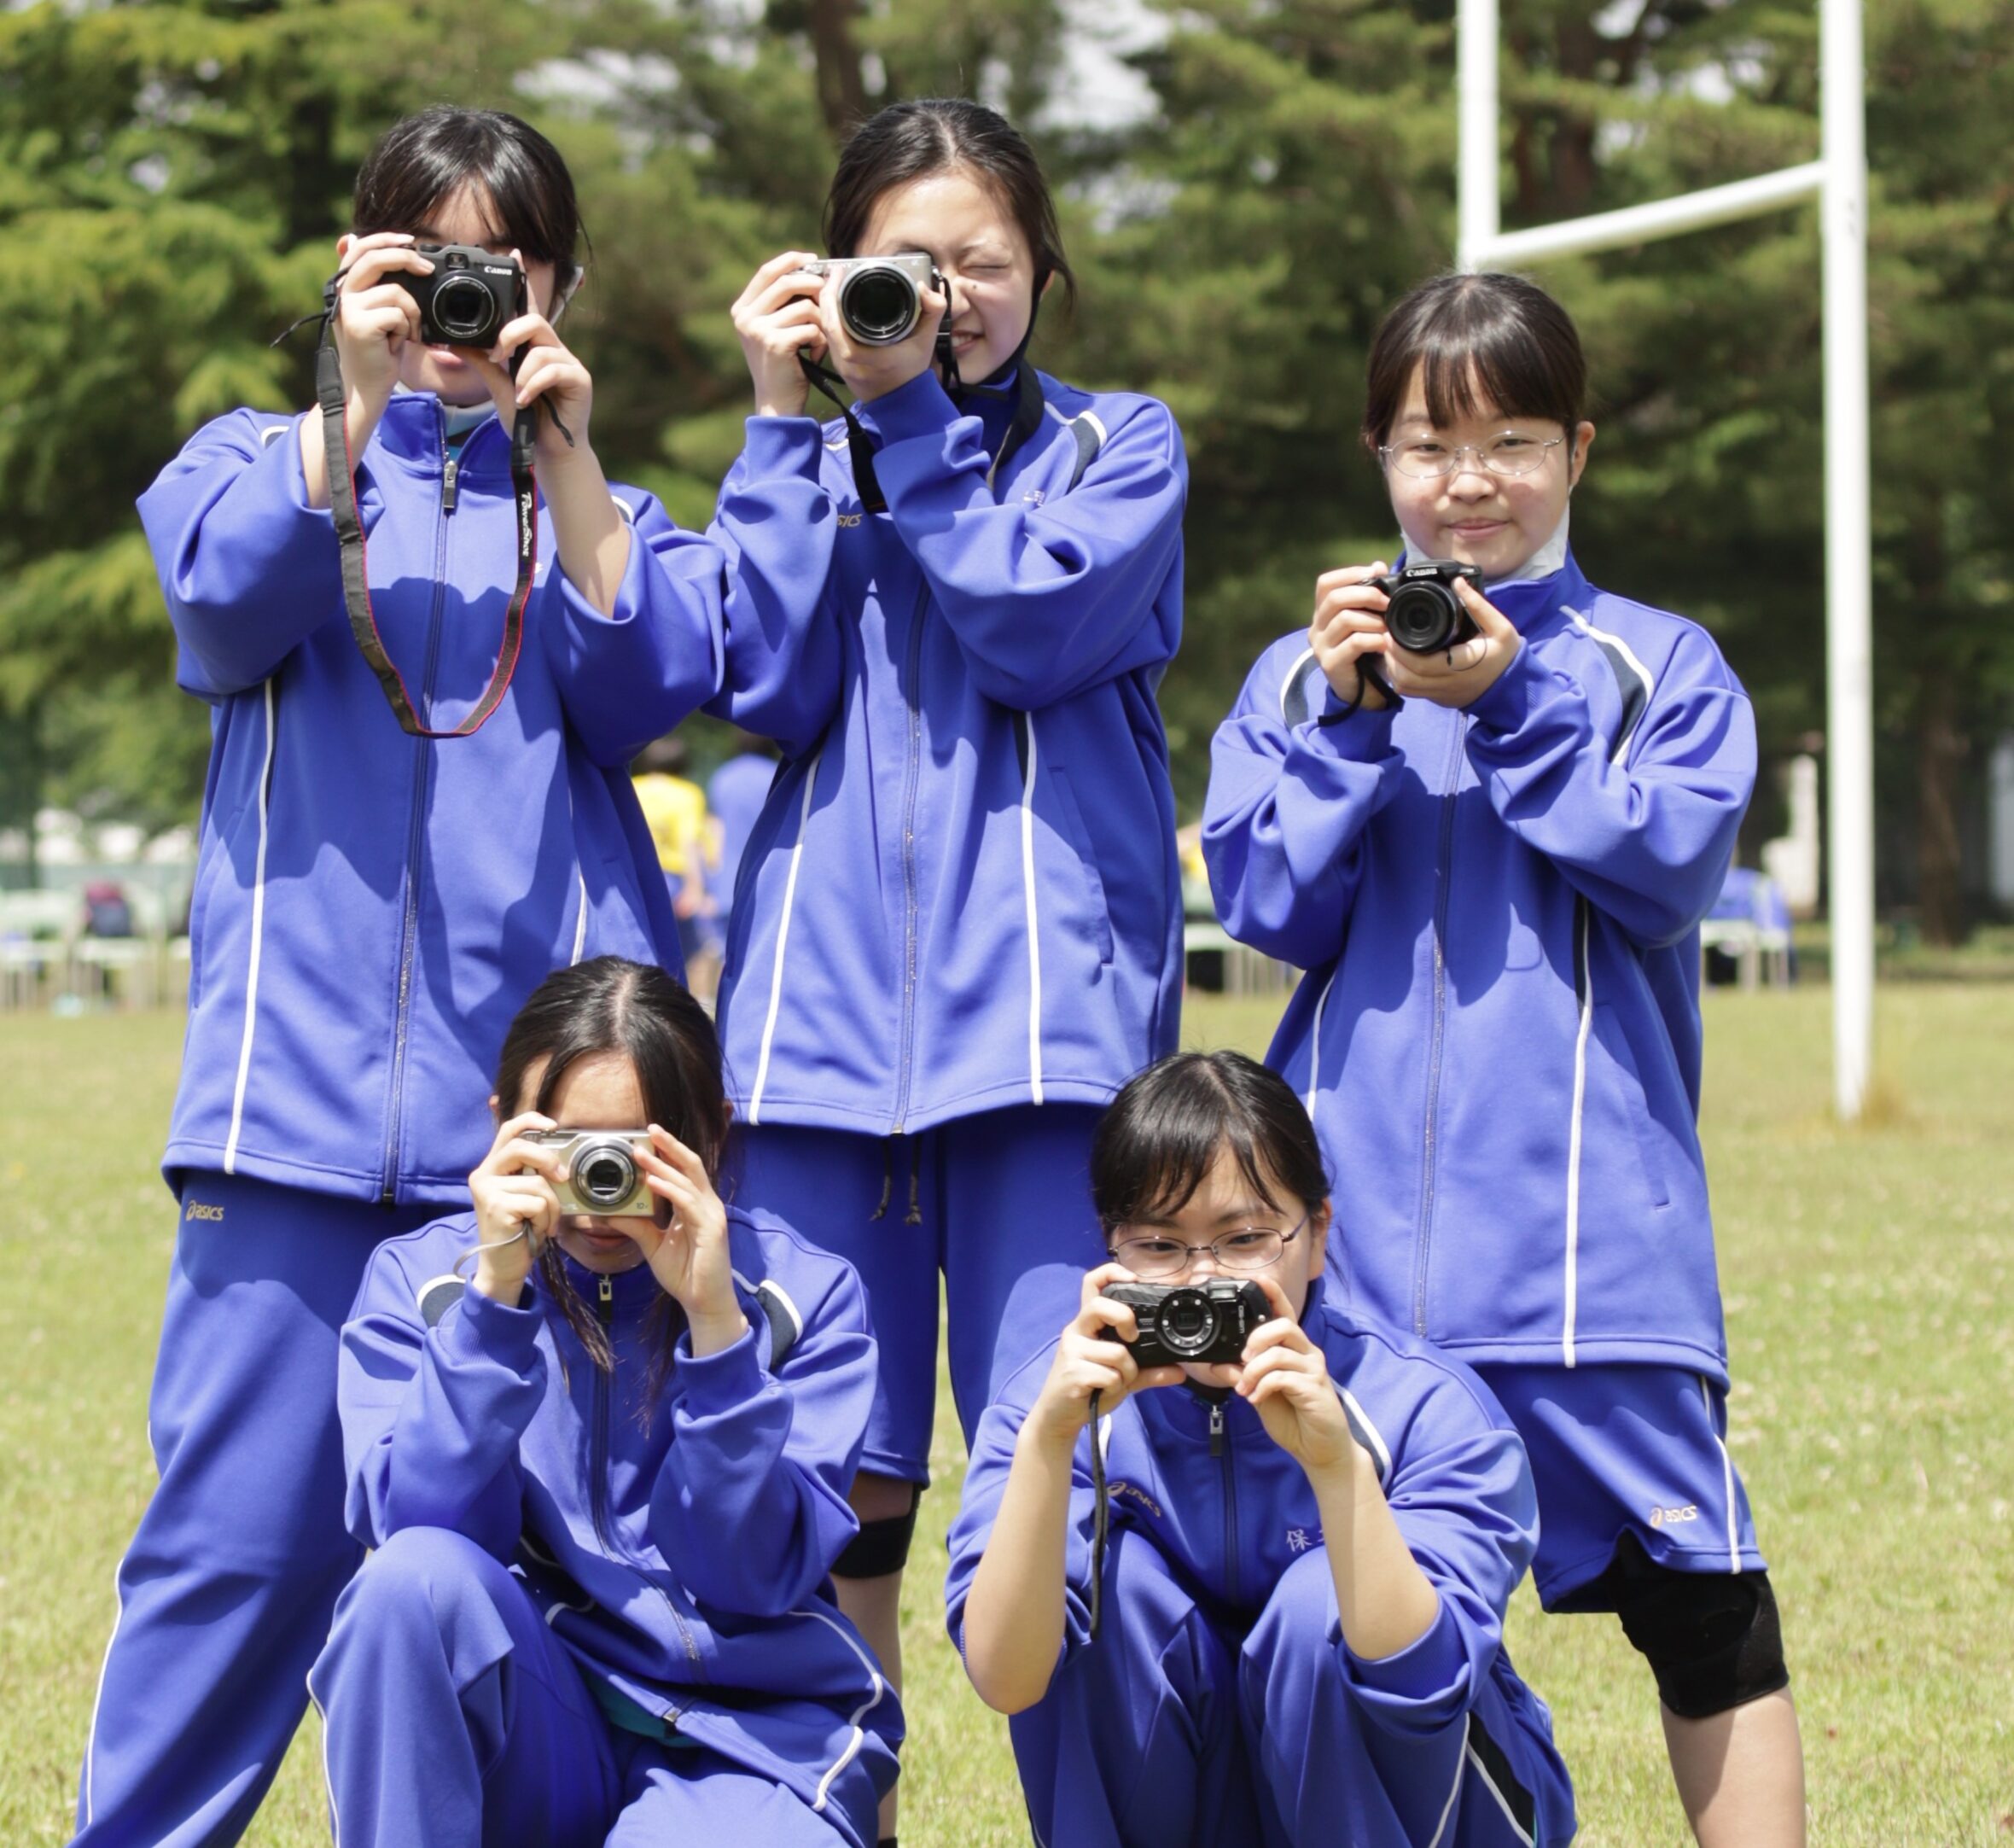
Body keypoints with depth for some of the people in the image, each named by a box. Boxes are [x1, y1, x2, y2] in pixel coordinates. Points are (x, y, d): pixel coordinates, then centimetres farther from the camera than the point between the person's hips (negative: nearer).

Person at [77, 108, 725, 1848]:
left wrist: (564, 458, -9)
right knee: (246, 1526, -5)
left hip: (538, 1096, 2)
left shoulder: (597, 510, 18)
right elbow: (232, 600, -6)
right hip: (306, 1078, -1)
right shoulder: (264, 459, 15)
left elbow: (650, 689, -1)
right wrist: (360, 400, -16)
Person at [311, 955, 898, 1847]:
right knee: (421, 1577, -31)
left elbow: (752, 1578, -11)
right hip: (527, 1730, 2)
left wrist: (715, 1319, -21)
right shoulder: (423, 1278, 0)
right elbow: (424, 1531, -14)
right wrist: (496, 1294, -23)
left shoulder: (802, 1293, -2)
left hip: (749, 1729, -2)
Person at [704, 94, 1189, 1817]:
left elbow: (1031, 623, -7)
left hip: (1041, 999, -2)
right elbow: (770, 684, 1)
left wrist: (908, 407, -5)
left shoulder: (1118, 444, 12)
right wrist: (790, 416, 0)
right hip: (824, 1002, 2)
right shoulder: (816, 463, 18)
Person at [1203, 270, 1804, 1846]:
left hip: (1588, 1208, -2)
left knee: (1693, 1581, -4)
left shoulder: (1660, 666, 6)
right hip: (1360, 1209, 2)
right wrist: (1346, 716, -10)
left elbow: (1667, 866, -8)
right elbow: (1273, 904, 2)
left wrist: (1506, 705, -14)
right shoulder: (1304, 674, 12)